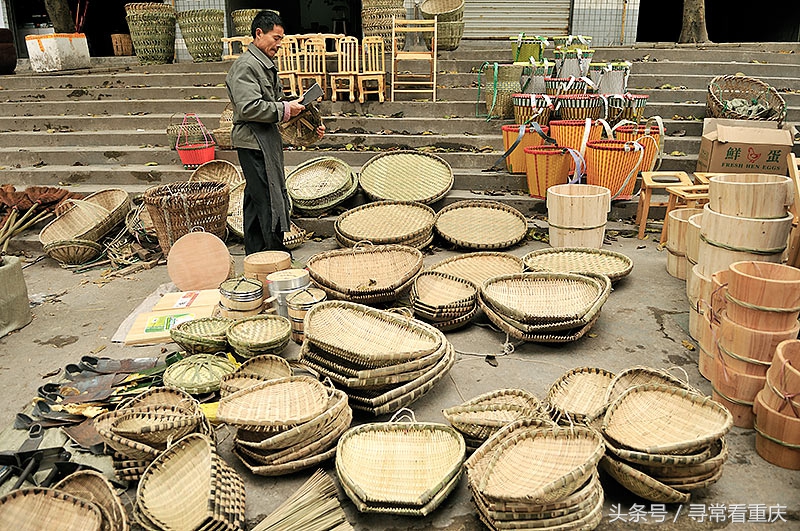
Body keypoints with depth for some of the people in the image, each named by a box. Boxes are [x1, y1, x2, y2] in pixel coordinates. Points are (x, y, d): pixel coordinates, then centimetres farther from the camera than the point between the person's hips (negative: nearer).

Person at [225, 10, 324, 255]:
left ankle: (255, 253, 22)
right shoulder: (245, 66, -13)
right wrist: (285, 109, -17)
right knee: (268, 198, -7)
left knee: (256, 199, 14)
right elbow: (248, 108, -24)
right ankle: (276, 253, 1)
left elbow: (277, 102, 23)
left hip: (267, 141, 10)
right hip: (253, 142, -10)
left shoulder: (267, 65, 19)